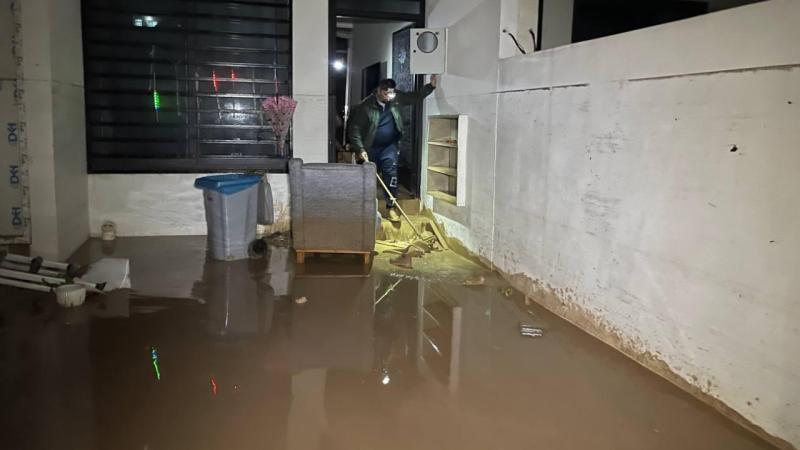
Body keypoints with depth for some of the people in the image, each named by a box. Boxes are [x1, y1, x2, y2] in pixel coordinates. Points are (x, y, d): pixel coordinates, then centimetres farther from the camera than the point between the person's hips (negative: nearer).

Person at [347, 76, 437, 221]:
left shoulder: (396, 98, -8)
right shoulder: (365, 106, -20)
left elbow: (416, 97, 2)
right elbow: (354, 128, -18)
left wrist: (431, 86, -13)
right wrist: (360, 149, -26)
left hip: (389, 146, 2)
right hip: (369, 148, -2)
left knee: (391, 174, -8)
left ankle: (391, 207, -1)